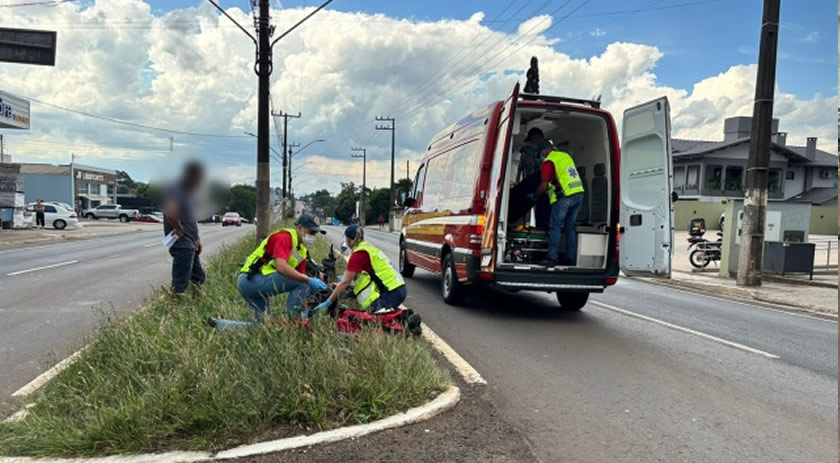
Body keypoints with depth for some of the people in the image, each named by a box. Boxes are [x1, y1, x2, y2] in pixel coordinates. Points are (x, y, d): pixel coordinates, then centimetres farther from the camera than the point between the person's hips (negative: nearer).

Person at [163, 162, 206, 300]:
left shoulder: (188, 192, 15)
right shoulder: (176, 190, -16)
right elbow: (171, 213, -32)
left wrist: (197, 238, 15)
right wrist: (179, 229, -18)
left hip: (190, 244, 10)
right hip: (181, 244, -10)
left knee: (198, 278, 16)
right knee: (179, 286, -8)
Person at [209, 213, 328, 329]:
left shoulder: (302, 251, 13)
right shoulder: (285, 236, -16)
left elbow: (302, 276, 12)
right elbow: (281, 268, -31)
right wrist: (309, 280, -30)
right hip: (251, 280, -10)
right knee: (303, 281, -21)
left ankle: (218, 325, 24)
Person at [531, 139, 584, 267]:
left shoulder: (548, 161, -4)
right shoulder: (566, 155, 18)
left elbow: (544, 186, -7)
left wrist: (534, 196, 10)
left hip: (565, 196, -7)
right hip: (579, 194, 7)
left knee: (555, 226, -2)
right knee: (570, 226, 14)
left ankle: (552, 258, -5)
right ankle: (570, 258, 15)